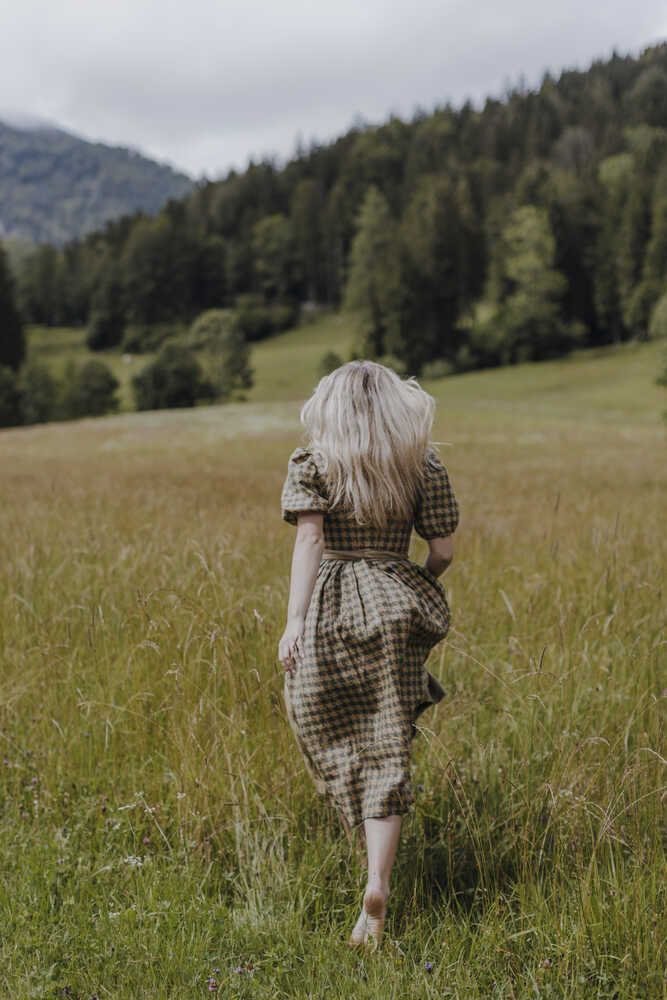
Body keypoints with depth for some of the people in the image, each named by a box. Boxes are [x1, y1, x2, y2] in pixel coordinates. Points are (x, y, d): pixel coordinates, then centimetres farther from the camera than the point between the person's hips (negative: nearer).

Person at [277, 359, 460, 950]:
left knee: (325, 726, 20)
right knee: (388, 751, 2)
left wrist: (294, 619, -13)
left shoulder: (312, 464, 0)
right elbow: (444, 551, 3)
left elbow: (309, 539, -11)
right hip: (395, 608, 1)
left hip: (327, 608, -1)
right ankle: (377, 884, -8)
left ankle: (371, 846, 27)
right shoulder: (424, 466, 5)